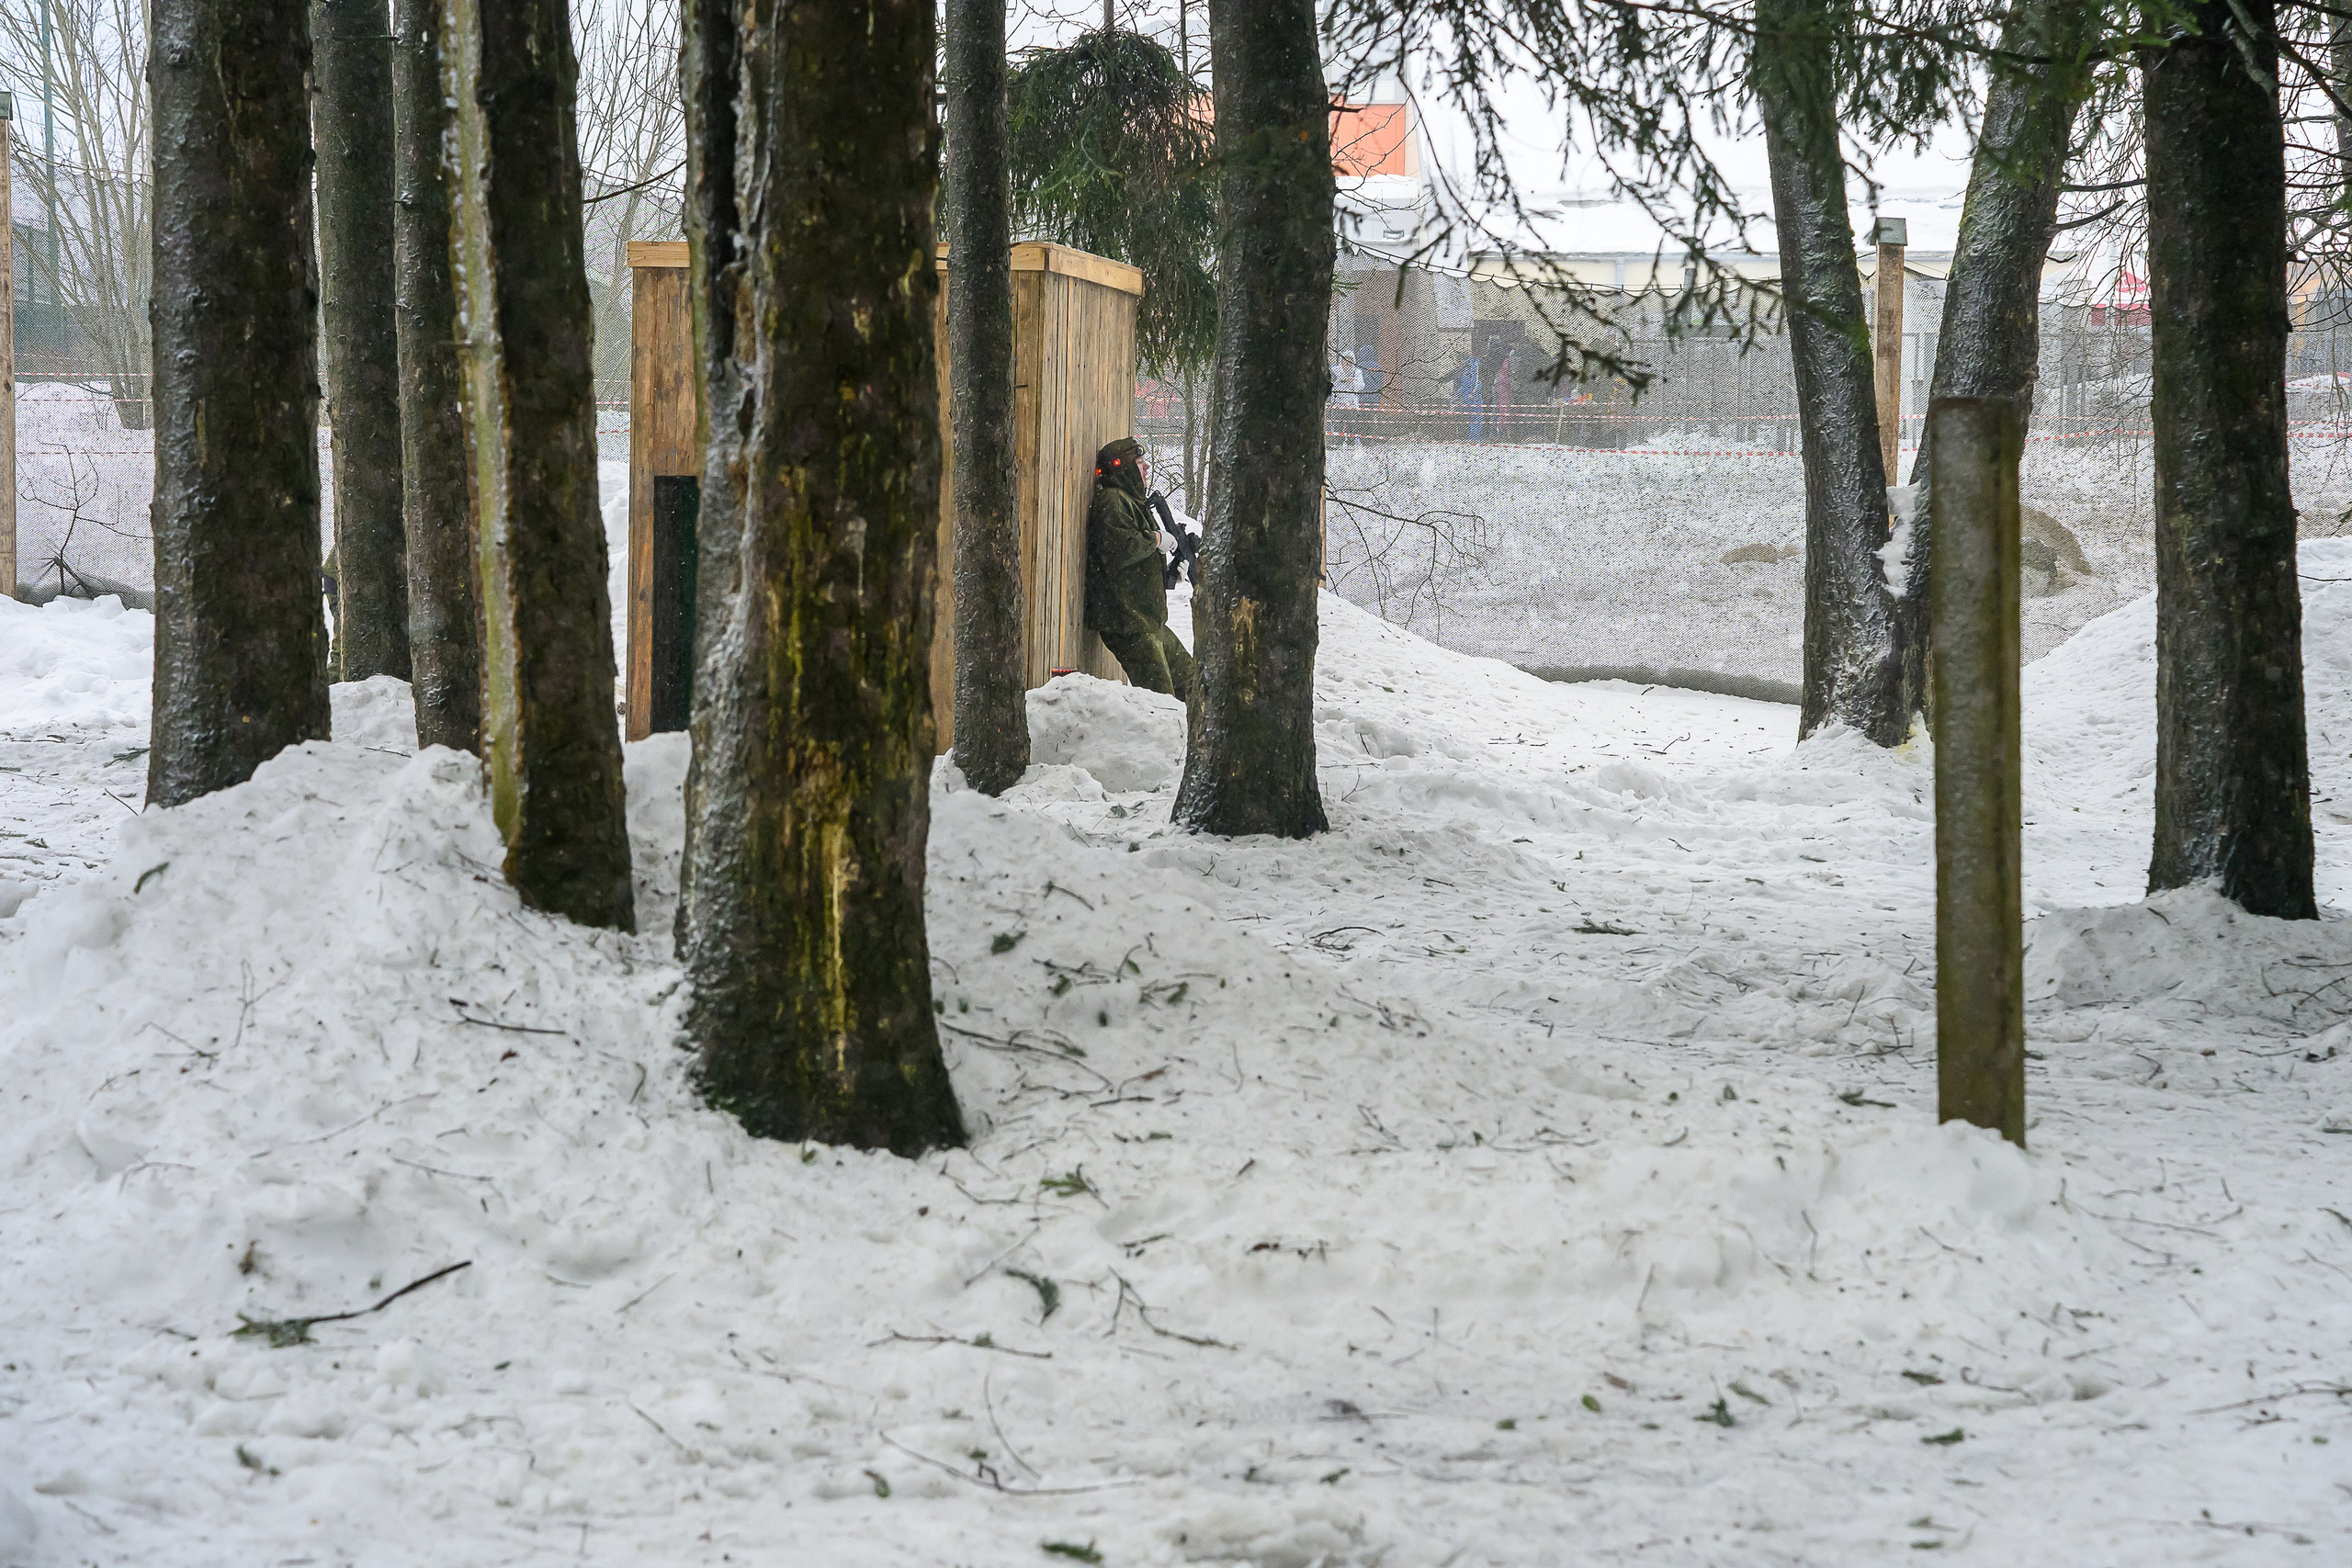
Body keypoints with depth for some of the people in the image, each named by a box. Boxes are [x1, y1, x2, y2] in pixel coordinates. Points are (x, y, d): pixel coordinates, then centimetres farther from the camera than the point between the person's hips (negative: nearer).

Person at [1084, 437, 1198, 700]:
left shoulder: (1132, 500, 22)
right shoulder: (1112, 501, -11)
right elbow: (1118, 548, -29)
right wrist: (1155, 539, -13)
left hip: (1146, 619, 11)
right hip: (1126, 622, -11)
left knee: (1187, 678, 18)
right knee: (1159, 692, -15)